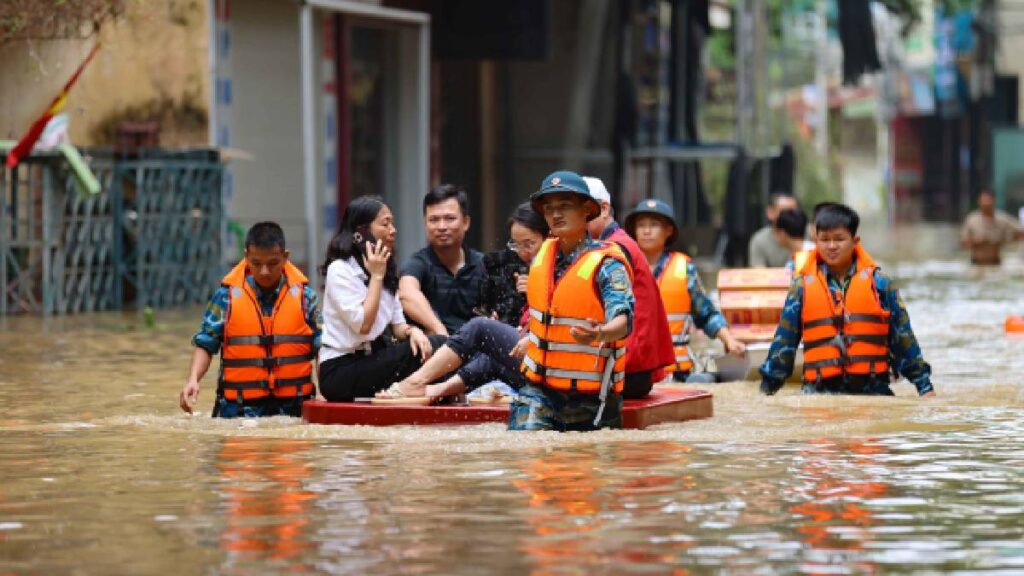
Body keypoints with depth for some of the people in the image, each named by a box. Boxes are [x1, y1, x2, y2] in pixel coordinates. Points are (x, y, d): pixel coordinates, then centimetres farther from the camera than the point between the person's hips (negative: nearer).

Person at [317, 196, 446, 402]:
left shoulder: (386, 271, 15)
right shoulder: (340, 270, -10)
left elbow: (397, 325, 11)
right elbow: (363, 325, -19)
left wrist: (412, 331, -13)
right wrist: (376, 276, -13)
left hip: (373, 358, 7)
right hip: (340, 371, -7)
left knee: (437, 345, -17)